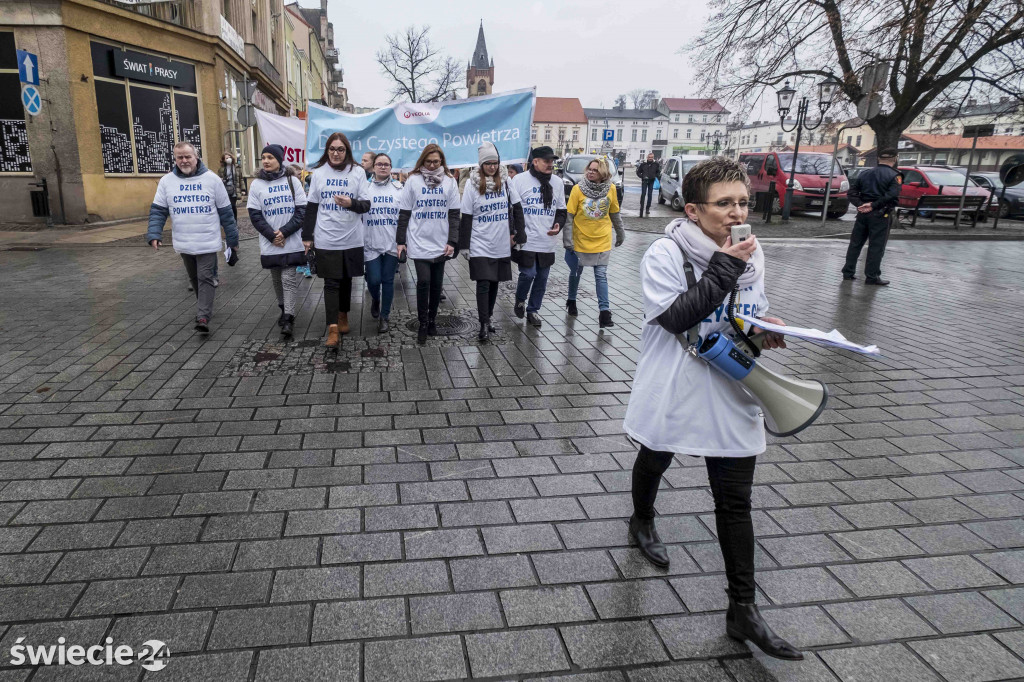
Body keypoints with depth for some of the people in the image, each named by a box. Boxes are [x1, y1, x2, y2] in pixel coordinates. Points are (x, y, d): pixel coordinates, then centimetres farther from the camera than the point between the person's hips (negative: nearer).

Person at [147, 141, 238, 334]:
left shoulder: (212, 179, -3)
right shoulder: (167, 181, 3)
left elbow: (226, 211, 0)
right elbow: (158, 211, 2)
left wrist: (233, 239, 1)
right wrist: (154, 234, -13)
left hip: (208, 242, -3)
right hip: (183, 243, 4)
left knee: (205, 278, -9)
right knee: (194, 279, 15)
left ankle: (203, 318, -12)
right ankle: (205, 308, 32)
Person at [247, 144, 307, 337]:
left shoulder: (292, 181, 1)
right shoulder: (257, 184, 4)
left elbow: (302, 210, -3)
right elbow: (255, 215, 0)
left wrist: (285, 232, -12)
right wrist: (272, 235, -11)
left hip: (292, 243, -2)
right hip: (270, 244, 2)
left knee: (289, 279, -7)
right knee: (276, 279, 12)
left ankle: (289, 318, -5)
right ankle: (283, 309, 31)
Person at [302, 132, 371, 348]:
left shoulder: (358, 172, 0)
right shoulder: (318, 172, 3)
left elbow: (366, 204, -1)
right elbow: (311, 206, 7)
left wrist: (351, 203, -23)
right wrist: (307, 236, 6)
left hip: (351, 239, 1)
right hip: (326, 239, 0)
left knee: (346, 279, 13)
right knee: (331, 283, -4)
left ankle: (343, 315, 33)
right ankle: (333, 328, -7)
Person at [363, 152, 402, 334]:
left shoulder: (398, 188, 4)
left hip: (392, 243, 0)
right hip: (371, 244, 0)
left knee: (388, 280, 4)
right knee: (374, 280, -4)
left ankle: (384, 316, 17)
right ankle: (375, 299, 31)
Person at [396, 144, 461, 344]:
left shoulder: (450, 182, 5)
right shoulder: (413, 181, 2)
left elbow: (454, 214, 4)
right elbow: (404, 213, 4)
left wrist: (452, 241, -4)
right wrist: (401, 241, 0)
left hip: (441, 243, 2)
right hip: (419, 242, -2)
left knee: (437, 283, 8)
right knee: (423, 281, -9)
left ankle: (432, 320, 24)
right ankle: (423, 324, 3)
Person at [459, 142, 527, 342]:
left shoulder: (505, 180, 1)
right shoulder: (473, 183, -6)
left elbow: (517, 207, 7)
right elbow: (466, 216, -4)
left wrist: (517, 233, 2)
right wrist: (464, 244, -5)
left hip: (502, 244, 3)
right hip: (481, 245, -3)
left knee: (494, 282, 12)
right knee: (483, 284, -7)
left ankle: (488, 318, 26)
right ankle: (484, 325, -2)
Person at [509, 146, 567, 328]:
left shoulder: (557, 183, 12)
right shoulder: (520, 180, -4)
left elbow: (561, 209, 18)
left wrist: (559, 224, -3)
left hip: (547, 242, 5)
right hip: (526, 240, -5)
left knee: (542, 278, 9)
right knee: (528, 274, -10)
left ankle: (533, 310, 25)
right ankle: (520, 300, 21)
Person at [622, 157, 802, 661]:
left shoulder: (751, 254, 2)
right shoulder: (665, 254, -16)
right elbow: (675, 318, -26)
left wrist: (766, 330, -8)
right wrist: (723, 267, -26)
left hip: (730, 397, 4)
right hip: (672, 391, -3)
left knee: (735, 503, 7)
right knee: (654, 463, 24)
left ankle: (742, 610, 18)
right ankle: (642, 522, 57)